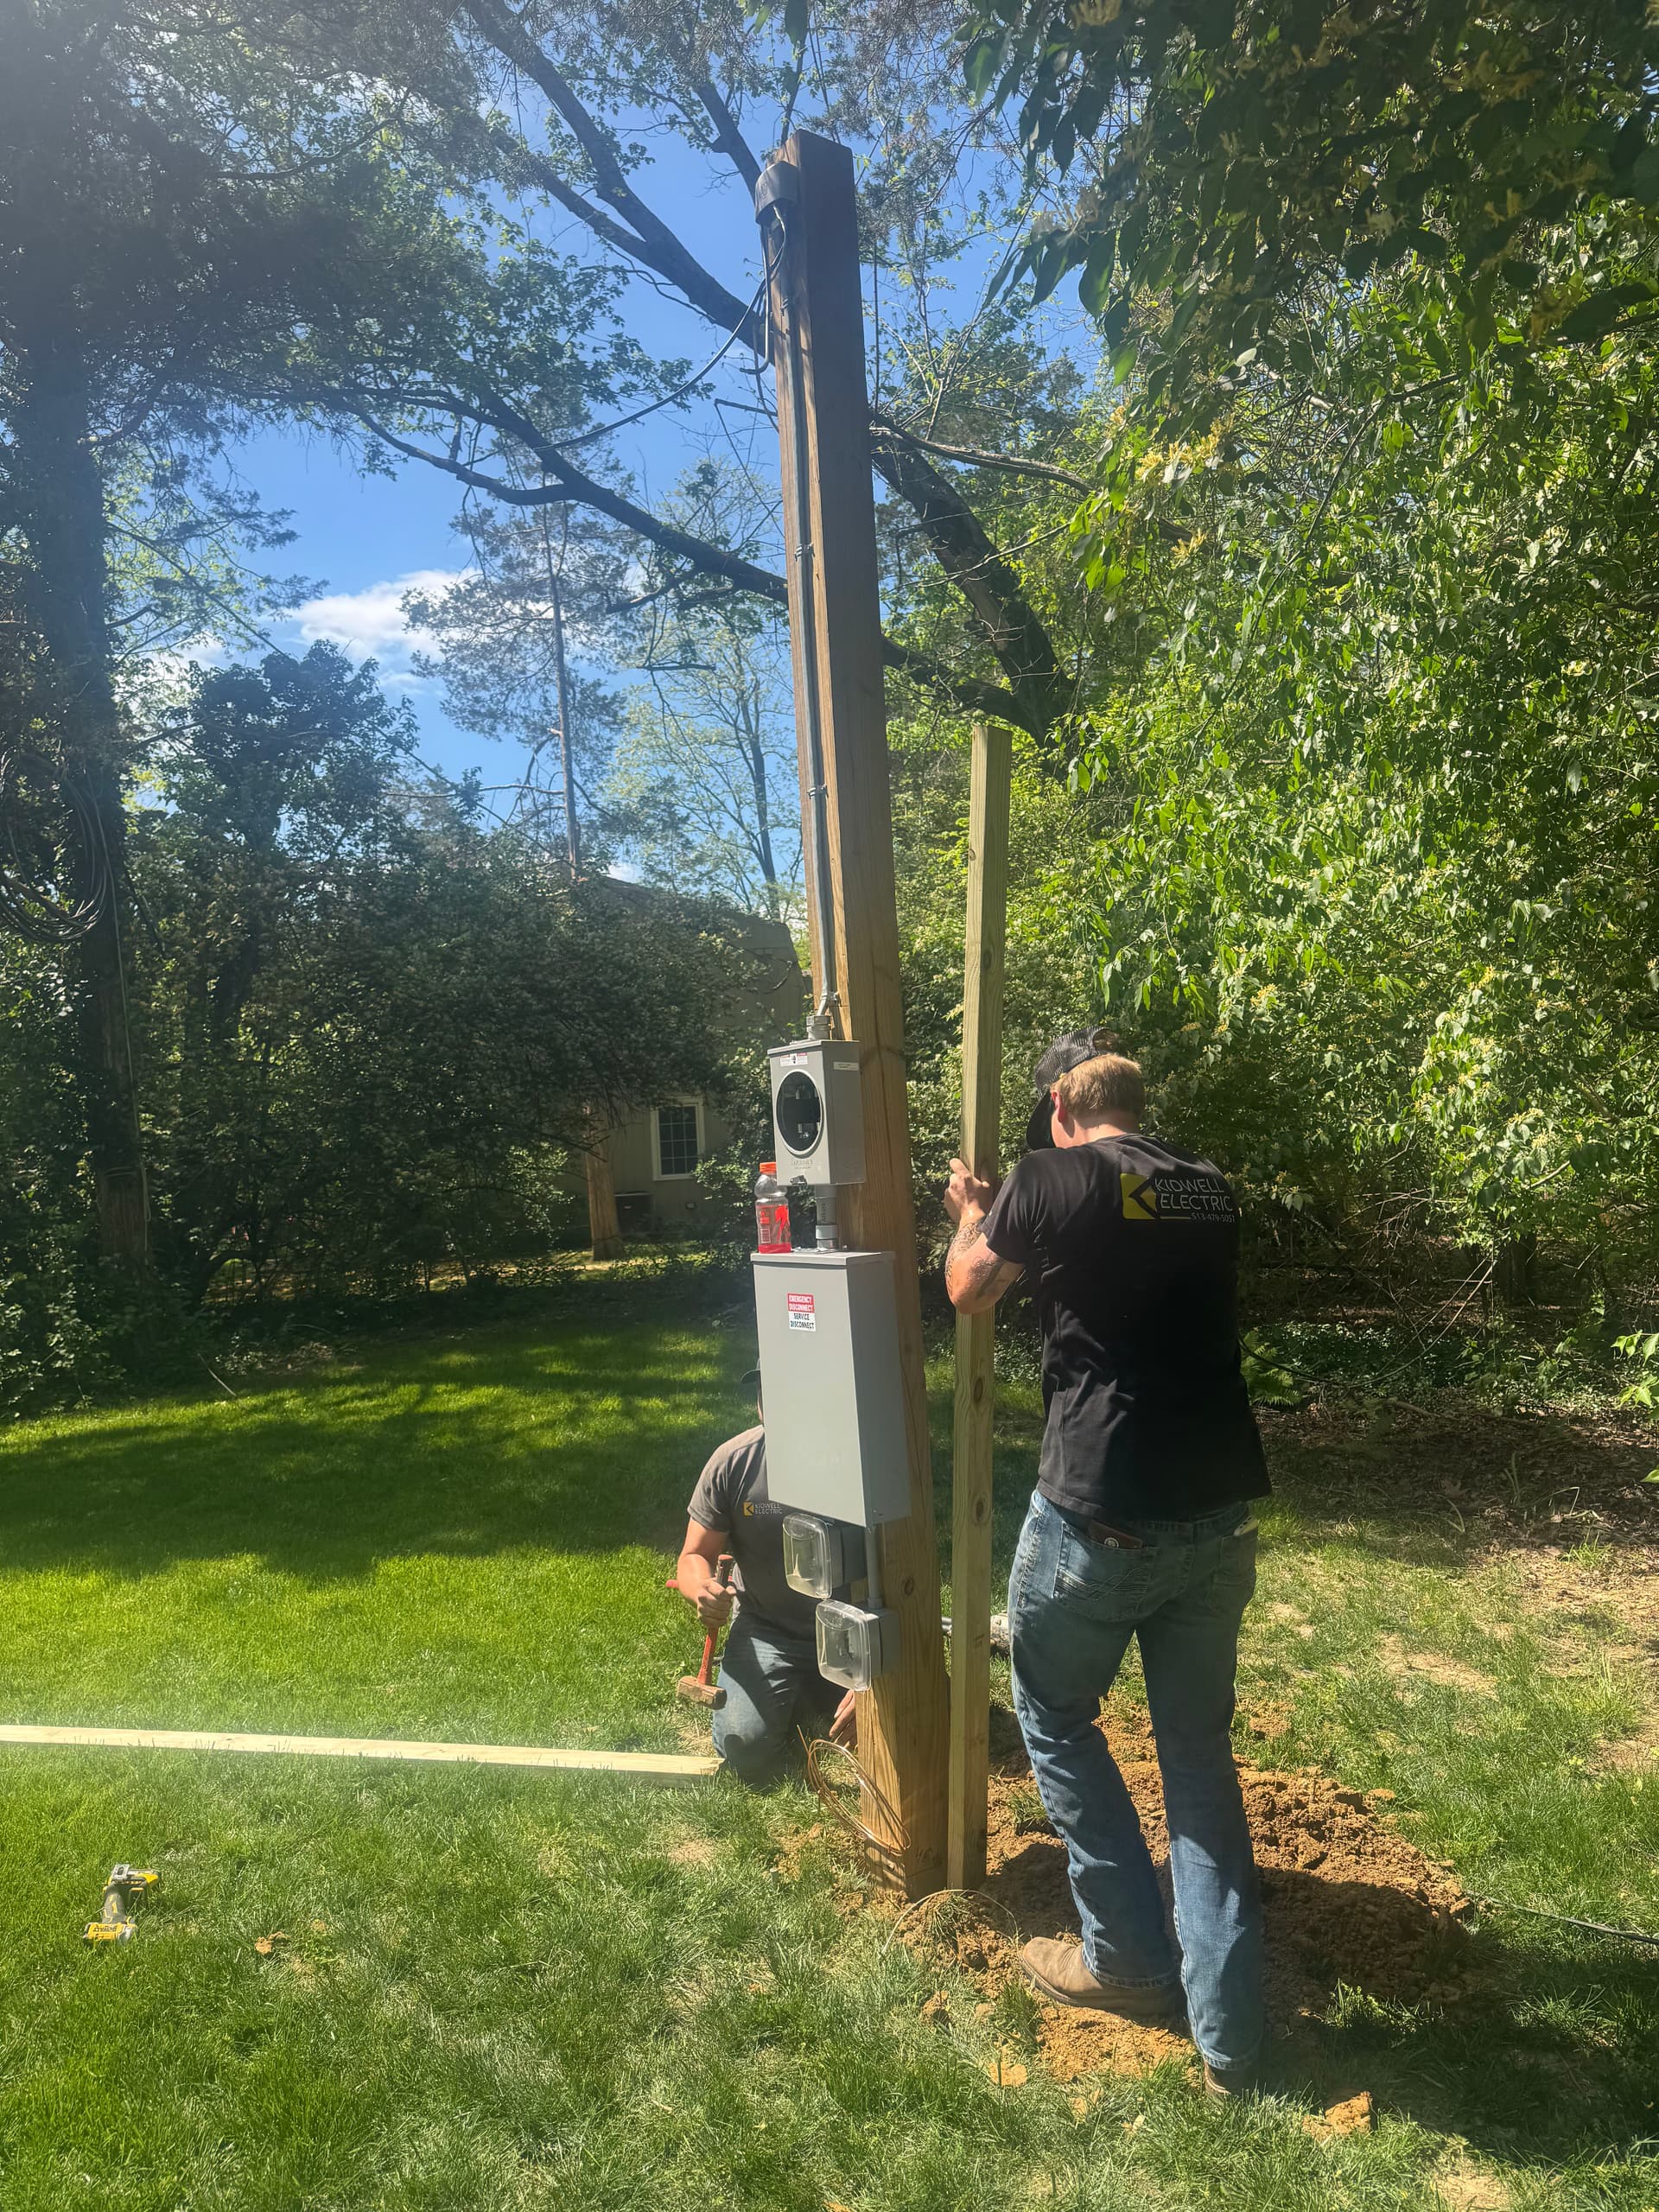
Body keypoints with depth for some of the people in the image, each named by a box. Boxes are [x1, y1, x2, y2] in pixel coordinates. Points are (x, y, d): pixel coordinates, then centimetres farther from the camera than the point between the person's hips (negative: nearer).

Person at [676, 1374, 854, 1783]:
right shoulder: (733, 1461, -13)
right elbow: (694, 1557, -2)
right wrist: (703, 1590, -28)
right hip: (767, 1630, 0)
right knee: (747, 1751, -21)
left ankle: (813, 1698, 16)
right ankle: (793, 1698, 16)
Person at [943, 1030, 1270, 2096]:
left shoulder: (1051, 1181, -10)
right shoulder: (1212, 1191, 8)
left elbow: (968, 1290, 8)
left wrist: (972, 1214, 28)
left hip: (1100, 1519, -5)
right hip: (1223, 1513, 6)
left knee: (1055, 1717, 20)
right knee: (1201, 1749, 18)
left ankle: (1132, 1957, 29)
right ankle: (1230, 2032, 21)